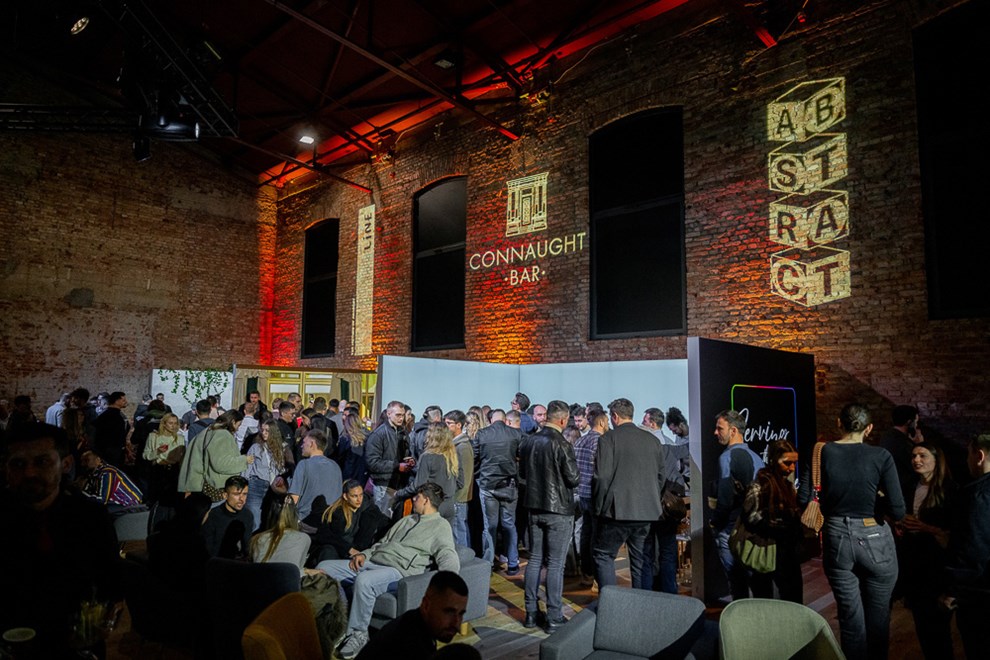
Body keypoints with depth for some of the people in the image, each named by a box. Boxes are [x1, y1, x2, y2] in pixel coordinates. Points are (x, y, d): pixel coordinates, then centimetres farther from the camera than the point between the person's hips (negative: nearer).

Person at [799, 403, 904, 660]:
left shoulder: (821, 452, -6)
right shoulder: (880, 456, -9)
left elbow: (804, 500, -7)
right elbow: (898, 511, -13)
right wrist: (875, 500, 7)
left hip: (836, 540, 1)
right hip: (875, 542, -1)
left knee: (851, 617, 13)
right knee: (877, 619, 16)